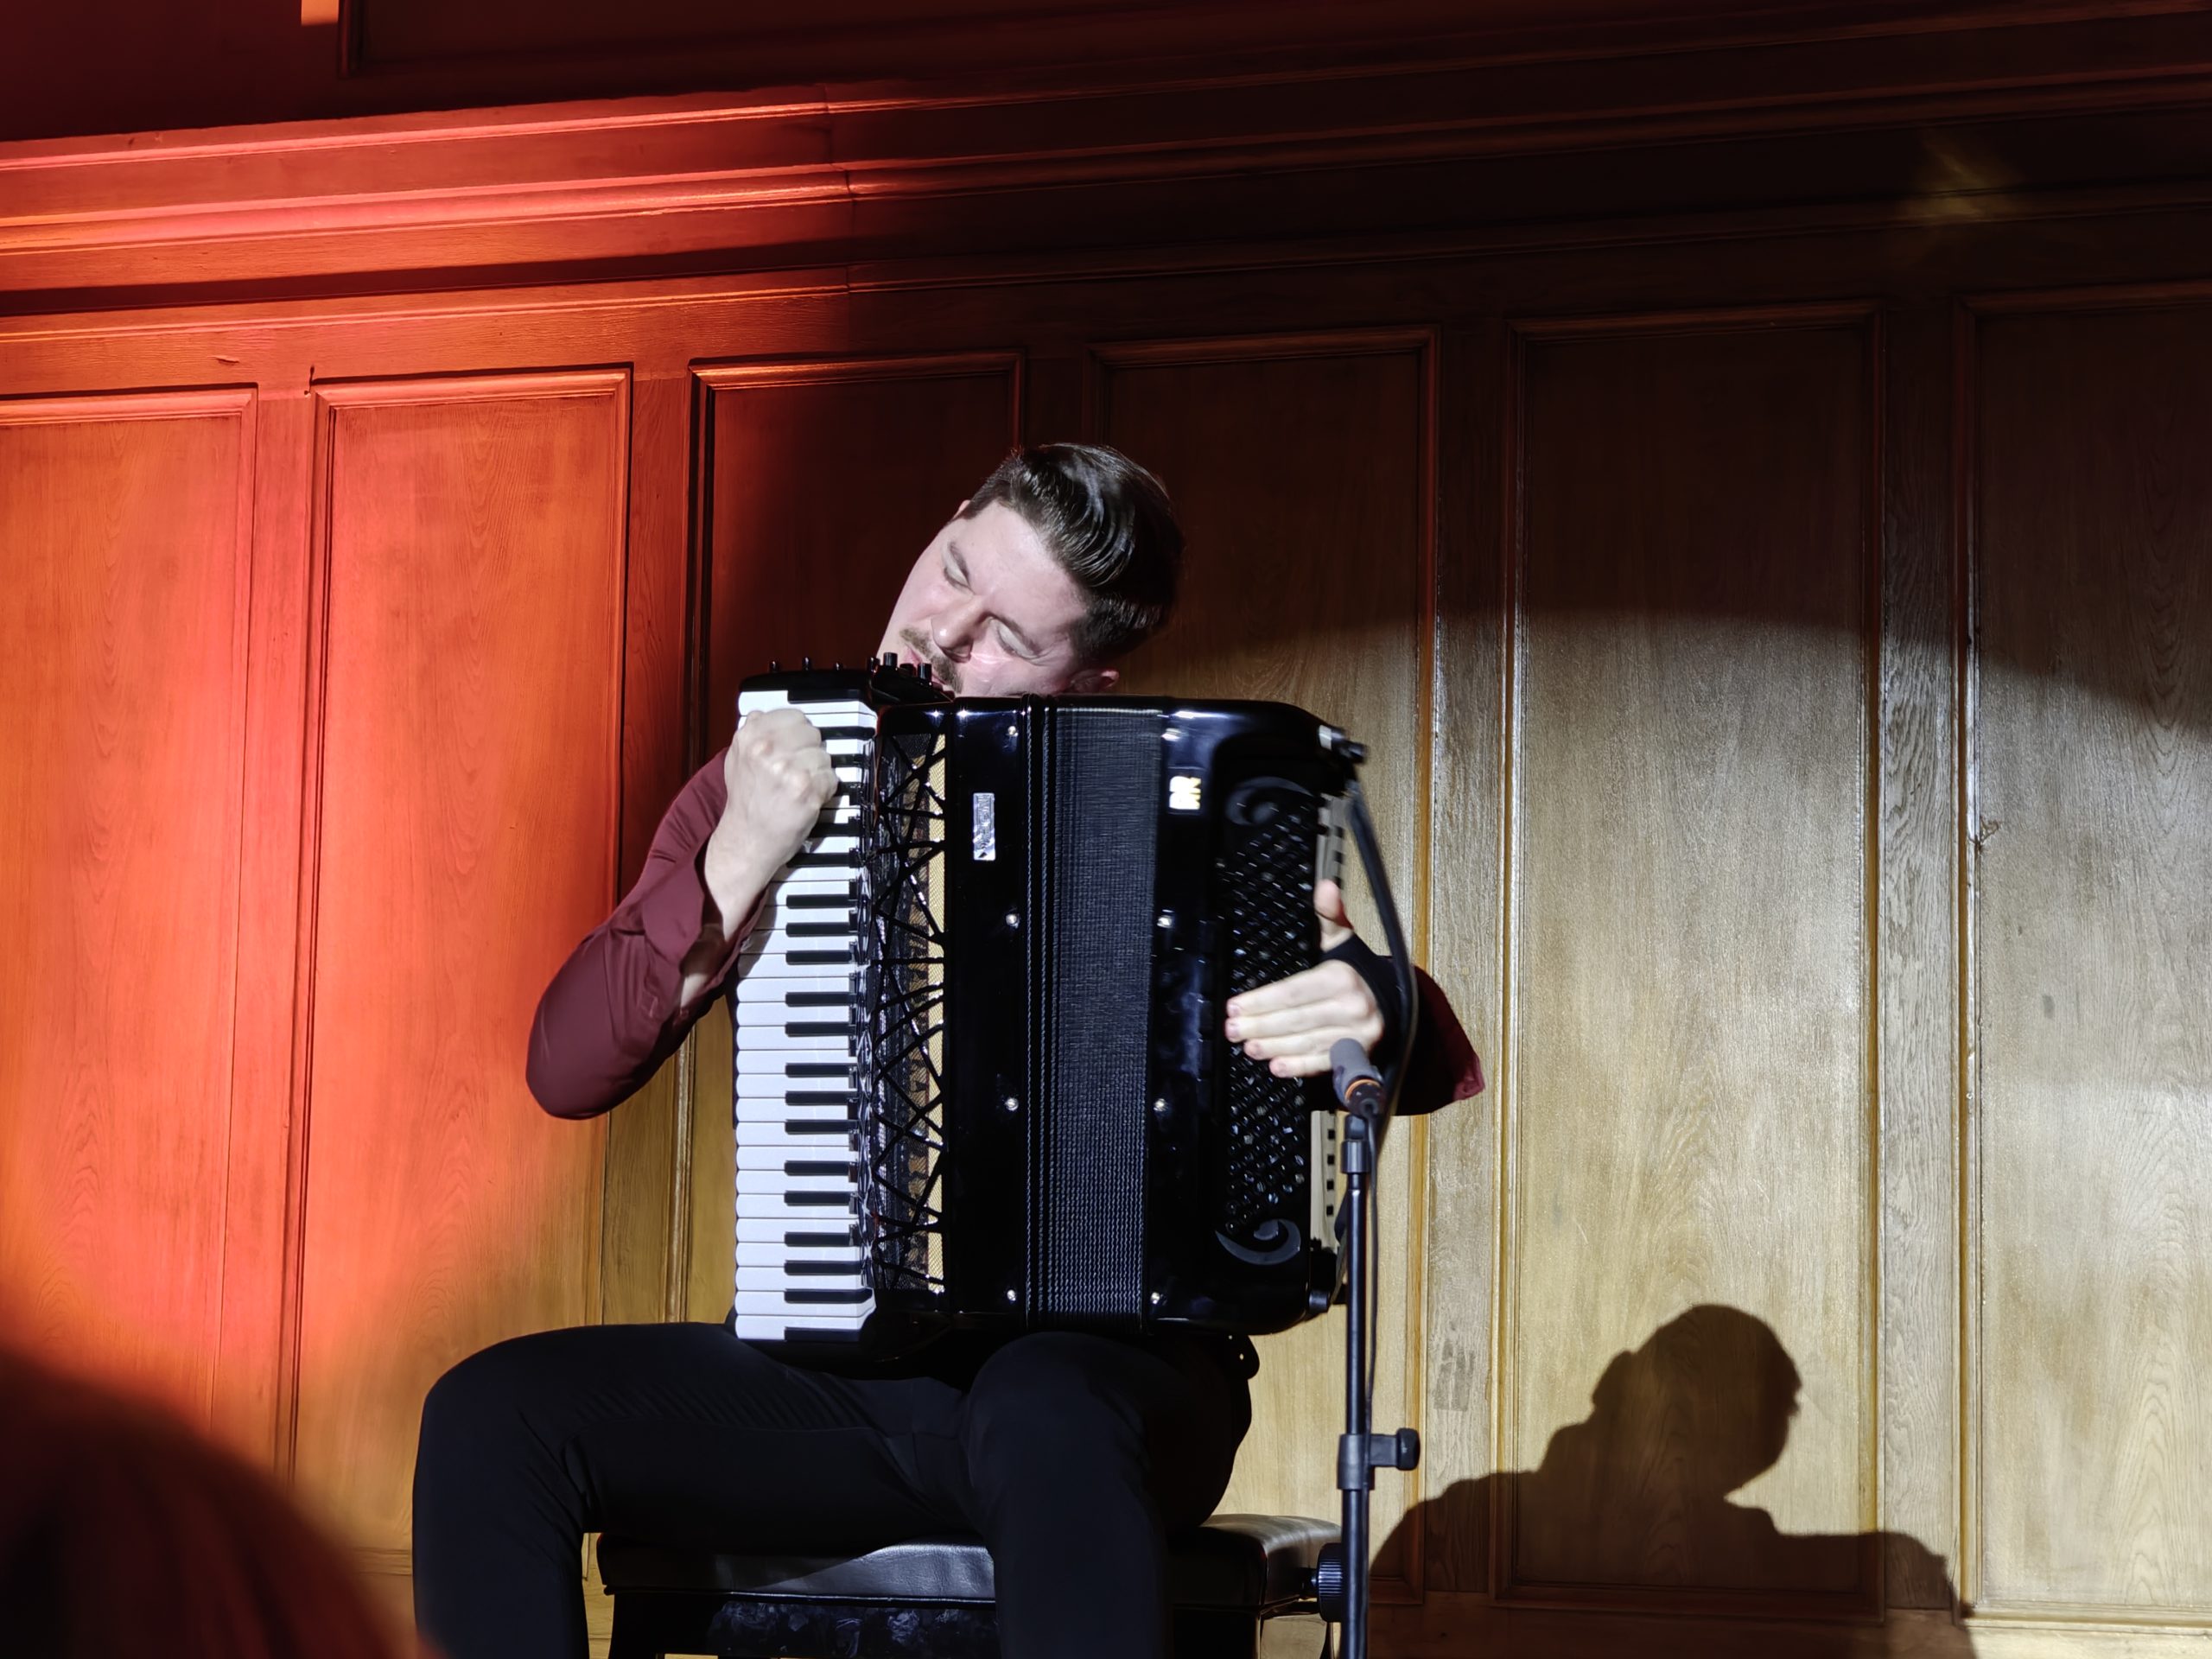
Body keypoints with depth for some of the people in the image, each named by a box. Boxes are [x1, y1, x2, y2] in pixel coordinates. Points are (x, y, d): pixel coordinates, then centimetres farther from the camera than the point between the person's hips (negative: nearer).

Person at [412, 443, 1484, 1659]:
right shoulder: (762, 783, 7)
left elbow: (1432, 1056, 1)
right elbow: (566, 1072, -1)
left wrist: (1372, 1015, -24)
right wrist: (738, 865, -15)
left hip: (1098, 1373, -3)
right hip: (825, 1375, 3)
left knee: (1046, 1418, -39)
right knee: (488, 1417, -20)